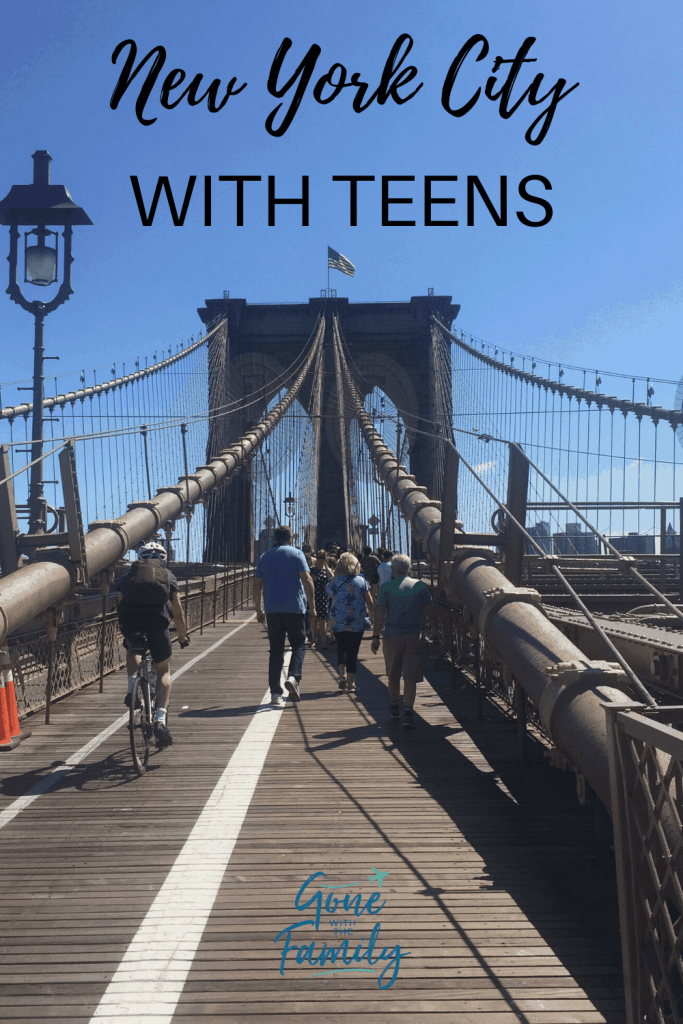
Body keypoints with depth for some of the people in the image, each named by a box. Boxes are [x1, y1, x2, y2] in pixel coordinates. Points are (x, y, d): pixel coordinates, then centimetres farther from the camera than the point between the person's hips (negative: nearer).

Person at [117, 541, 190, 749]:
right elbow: (178, 614, 21)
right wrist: (183, 637, 37)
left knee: (132, 649, 37)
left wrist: (126, 636, 44)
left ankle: (132, 688, 13)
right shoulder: (168, 577, 22)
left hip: (130, 622, 1)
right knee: (164, 671, 16)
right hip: (157, 622, -1)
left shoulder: (128, 575, 26)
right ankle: (160, 719, -1)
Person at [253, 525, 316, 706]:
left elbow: (257, 585, 9)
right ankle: (293, 677, -18)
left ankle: (275, 693, 1)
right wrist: (312, 601, -2)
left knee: (275, 650, 6)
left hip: (272, 610, 3)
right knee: (299, 645, 8)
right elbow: (306, 579, -9)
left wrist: (259, 609, 15)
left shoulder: (265, 557, 11)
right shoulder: (296, 554, 0)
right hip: (294, 608, -3)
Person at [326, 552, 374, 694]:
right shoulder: (361, 581, -5)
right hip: (357, 623, -1)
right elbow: (369, 602, 1)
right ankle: (351, 683, 4)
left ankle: (342, 675, 4)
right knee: (353, 652, 5)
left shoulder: (334, 582, -5)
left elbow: (330, 595, 14)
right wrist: (372, 616, 16)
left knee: (341, 649, 20)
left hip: (338, 622, 1)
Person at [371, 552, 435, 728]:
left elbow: (380, 614, -5)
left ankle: (394, 707, 35)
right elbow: (430, 611, 6)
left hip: (392, 635, 0)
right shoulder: (421, 586, 2)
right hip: (414, 635, 0)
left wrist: (375, 637, -1)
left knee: (393, 675, 17)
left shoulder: (386, 587, -2)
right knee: (411, 676, -1)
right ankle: (408, 712, -13)